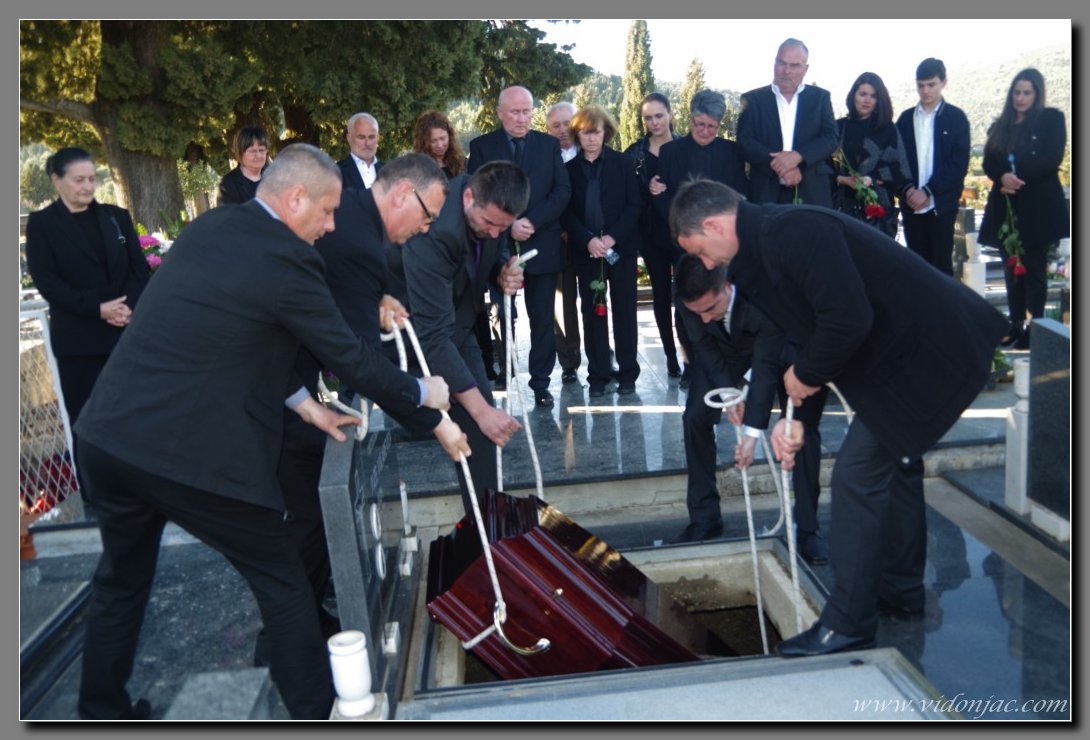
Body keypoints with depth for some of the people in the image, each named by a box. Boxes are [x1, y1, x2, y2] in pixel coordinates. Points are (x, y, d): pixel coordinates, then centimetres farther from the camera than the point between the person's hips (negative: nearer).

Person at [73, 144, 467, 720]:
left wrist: (303, 402, 18)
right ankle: (315, 711, 23)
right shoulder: (287, 257, -12)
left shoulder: (206, 228, 11)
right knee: (282, 582, 10)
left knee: (121, 578, 27)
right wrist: (422, 395, 9)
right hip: (191, 450, -8)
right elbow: (349, 357, -6)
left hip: (109, 433, 8)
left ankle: (103, 712, 43)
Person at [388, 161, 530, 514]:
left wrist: (503, 274, -19)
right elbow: (433, 334, -38)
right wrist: (481, 409, -41)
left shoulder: (492, 211, -15)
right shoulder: (433, 232, -36)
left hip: (456, 319, 6)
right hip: (412, 325, -6)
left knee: (480, 419, 0)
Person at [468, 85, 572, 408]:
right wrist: (507, 225, -15)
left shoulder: (549, 144, 8)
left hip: (542, 244, 1)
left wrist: (532, 221, -13)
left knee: (542, 319, 5)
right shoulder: (481, 146, 5)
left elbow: (562, 191, 0)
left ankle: (540, 382, 14)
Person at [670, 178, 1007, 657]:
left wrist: (806, 375, -13)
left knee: (858, 473, -7)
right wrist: (794, 414, 6)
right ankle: (901, 590, 39)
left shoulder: (791, 232, -22)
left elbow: (848, 319, -31)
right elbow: (812, 331, 14)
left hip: (928, 355, -11)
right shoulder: (765, 248, 10)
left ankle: (848, 626, 4)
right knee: (893, 460, 22)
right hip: (914, 348, 11)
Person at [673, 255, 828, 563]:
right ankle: (704, 518, 6)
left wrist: (752, 432, -37)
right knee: (695, 419, -7)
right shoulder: (689, 299, -31)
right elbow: (704, 346, -16)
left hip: (774, 344, -3)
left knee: (802, 427, -12)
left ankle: (808, 527, 2)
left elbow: (766, 367, -37)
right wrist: (728, 391, -27)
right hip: (723, 347, 3)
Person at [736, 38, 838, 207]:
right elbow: (745, 141, -2)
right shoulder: (753, 99, 8)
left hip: (812, 192, 1)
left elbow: (831, 138, 2)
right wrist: (777, 164, -16)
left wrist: (797, 155, -16)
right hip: (767, 192, -1)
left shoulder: (820, 97, 12)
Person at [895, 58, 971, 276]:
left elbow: (959, 163, -6)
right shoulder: (906, 118, 12)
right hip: (911, 204, 3)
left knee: (941, 265, -2)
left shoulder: (956, 117, 2)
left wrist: (928, 192, -14)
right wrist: (907, 190, -9)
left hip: (941, 203, -3)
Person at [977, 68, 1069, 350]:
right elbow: (989, 162, 6)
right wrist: (1003, 177, -15)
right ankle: (1016, 325, 11)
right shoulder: (1001, 125, 15)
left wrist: (1016, 176, -17)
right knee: (1012, 268, 6)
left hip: (1038, 207, -4)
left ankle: (1035, 328, 2)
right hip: (1006, 206, 4)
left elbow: (1051, 159, -9)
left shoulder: (1051, 119, 3)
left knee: (1033, 269, -3)